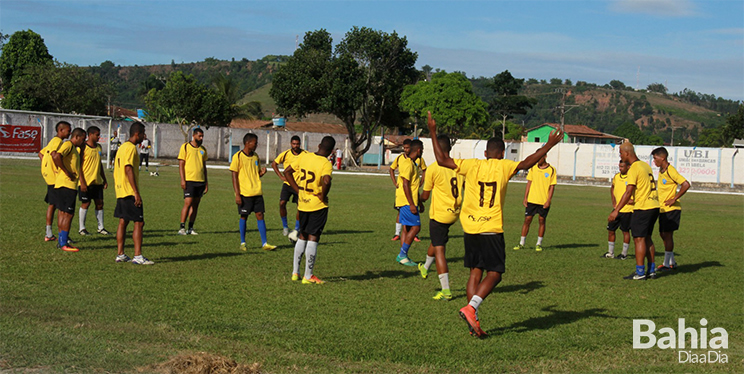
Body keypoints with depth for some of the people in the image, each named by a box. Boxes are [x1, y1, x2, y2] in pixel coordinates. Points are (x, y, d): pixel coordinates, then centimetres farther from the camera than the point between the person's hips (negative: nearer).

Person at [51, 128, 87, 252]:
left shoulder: (74, 148, 21)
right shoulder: (68, 145, -10)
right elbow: (56, 156, -26)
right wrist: (67, 172, -20)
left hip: (62, 185, 10)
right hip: (67, 184, -10)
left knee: (63, 213, 12)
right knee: (68, 214, -8)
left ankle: (62, 241, 16)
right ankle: (63, 243, -6)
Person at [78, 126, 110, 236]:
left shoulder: (98, 147, 13)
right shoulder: (83, 147, -9)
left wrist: (104, 180, 20)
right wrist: (82, 182, -17)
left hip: (97, 181, 6)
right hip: (86, 181, -6)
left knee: (99, 203, 6)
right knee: (85, 203, -1)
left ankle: (101, 227, 14)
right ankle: (82, 228, 9)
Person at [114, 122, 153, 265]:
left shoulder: (122, 147, 16)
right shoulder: (131, 148, -13)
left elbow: (116, 169, 20)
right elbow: (129, 169, -20)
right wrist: (136, 192, -21)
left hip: (120, 192, 10)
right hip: (130, 192, -10)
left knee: (123, 221, 11)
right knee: (139, 222, -7)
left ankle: (120, 254, 12)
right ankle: (138, 256, -10)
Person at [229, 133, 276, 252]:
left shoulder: (255, 156, 12)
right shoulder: (238, 156, -6)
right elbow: (234, 176, -8)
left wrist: (262, 172, -3)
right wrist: (237, 194, -13)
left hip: (257, 192, 5)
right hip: (244, 193, -5)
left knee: (260, 215, 1)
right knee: (244, 216, 3)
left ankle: (264, 243, 3)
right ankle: (242, 243, 15)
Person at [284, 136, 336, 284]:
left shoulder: (304, 156, 2)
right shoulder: (326, 164, -15)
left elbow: (287, 172, 7)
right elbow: (326, 181, -34)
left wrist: (298, 190, 7)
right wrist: (323, 196, -17)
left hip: (302, 204, 5)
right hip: (318, 205, -5)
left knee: (302, 236, 18)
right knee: (313, 238, 2)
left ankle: (295, 272, 21)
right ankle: (308, 276, 6)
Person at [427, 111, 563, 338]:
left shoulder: (472, 166, 5)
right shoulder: (503, 167, -2)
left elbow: (442, 160, 1)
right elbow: (527, 163, -11)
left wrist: (433, 134, 9)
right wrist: (549, 145, -5)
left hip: (470, 228, 4)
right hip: (491, 229, -4)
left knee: (476, 272, 9)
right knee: (494, 273, 1)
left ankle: (474, 321, 5)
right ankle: (471, 308, -18)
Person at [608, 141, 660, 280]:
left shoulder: (634, 169, -13)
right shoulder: (645, 165, 14)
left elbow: (628, 192, -19)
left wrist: (616, 210, -19)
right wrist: (634, 200, 31)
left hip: (643, 208, -9)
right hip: (654, 206, 9)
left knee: (639, 238, -6)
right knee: (647, 238, 15)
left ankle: (639, 272, -6)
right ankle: (651, 270, 16)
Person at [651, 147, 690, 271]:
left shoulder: (670, 171, -17)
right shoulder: (661, 170, 12)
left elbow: (686, 185, -24)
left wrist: (674, 199, -21)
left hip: (671, 209, -9)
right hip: (662, 209, 9)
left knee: (667, 234, -5)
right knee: (663, 234, 12)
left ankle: (667, 264, 1)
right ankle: (672, 262, 20)